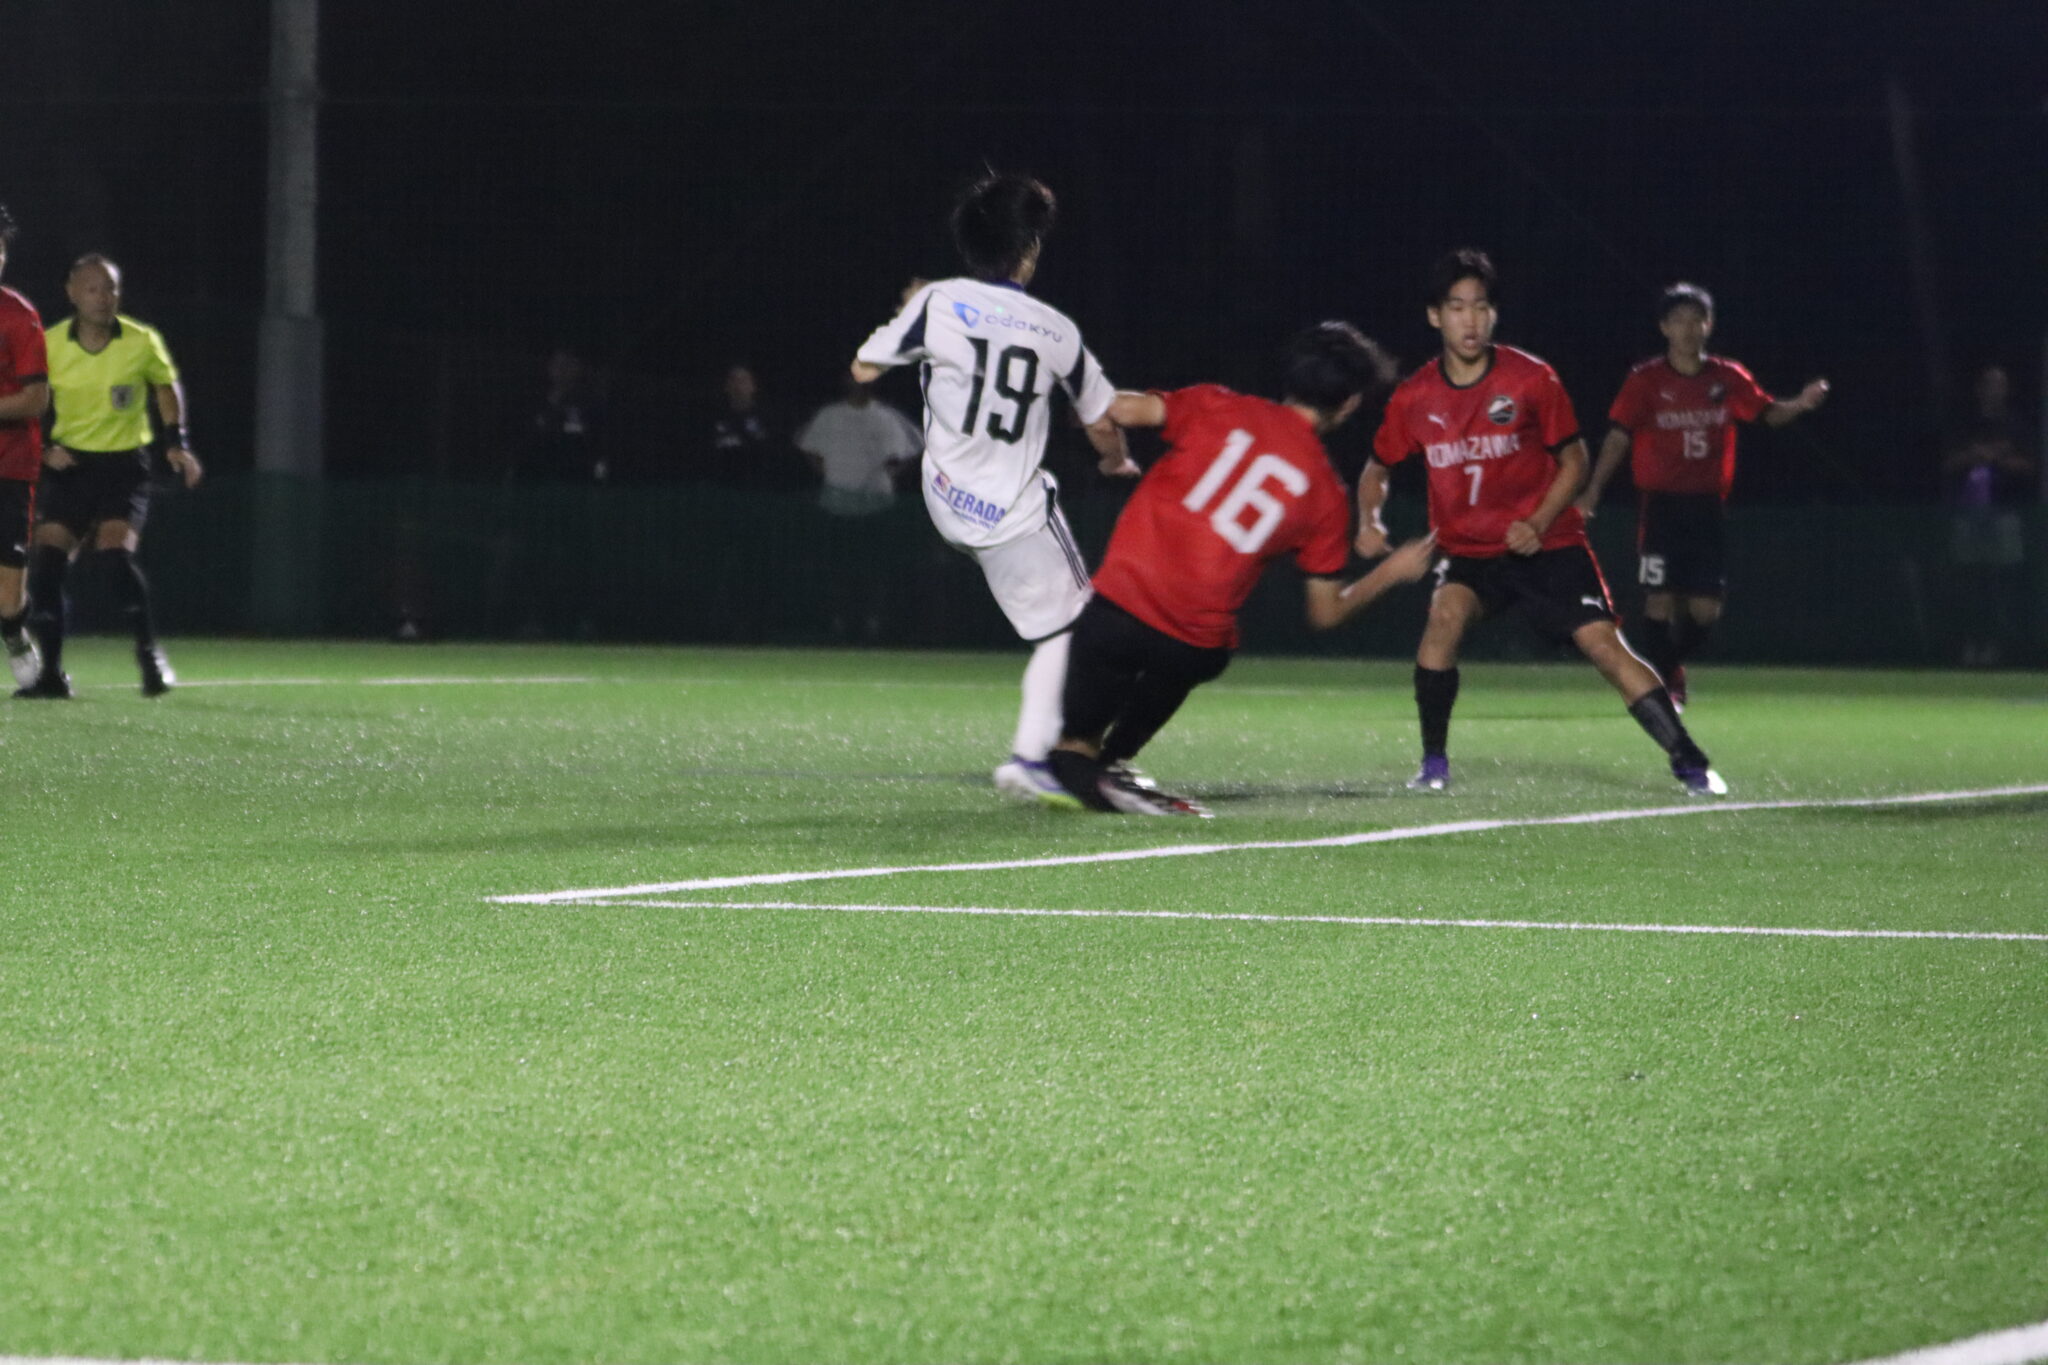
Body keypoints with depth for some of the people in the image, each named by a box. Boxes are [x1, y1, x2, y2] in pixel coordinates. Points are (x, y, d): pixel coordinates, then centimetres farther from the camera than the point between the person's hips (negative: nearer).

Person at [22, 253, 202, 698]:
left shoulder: (143, 343, -7)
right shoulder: (50, 344, -5)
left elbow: (167, 385, 12)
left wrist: (178, 442, 4)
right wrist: (44, 448, -6)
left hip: (124, 464, -2)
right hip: (70, 462, 2)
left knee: (115, 552, -22)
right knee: (47, 559, -10)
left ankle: (149, 653, -5)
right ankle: (52, 673, 1)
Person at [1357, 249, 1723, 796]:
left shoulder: (1532, 380, -11)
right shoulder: (1414, 398, -5)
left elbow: (1573, 459, -1)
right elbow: (1377, 469, 11)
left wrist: (1538, 524, -15)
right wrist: (1369, 522, -9)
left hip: (1547, 543, -2)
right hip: (1466, 548, 2)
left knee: (1603, 643, -13)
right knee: (1446, 614, -27)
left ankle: (1690, 765, -5)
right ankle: (1434, 765, -15)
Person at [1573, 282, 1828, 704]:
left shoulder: (1727, 378, 6)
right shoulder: (1645, 380, -3)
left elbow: (1768, 412, 10)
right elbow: (1619, 436, -7)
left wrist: (1800, 404, -12)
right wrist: (1593, 490, -17)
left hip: (1708, 506, 3)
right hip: (1661, 506, -3)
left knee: (1705, 611, 1)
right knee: (1661, 600, -10)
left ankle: (1668, 667, 27)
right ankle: (1660, 684, 2)